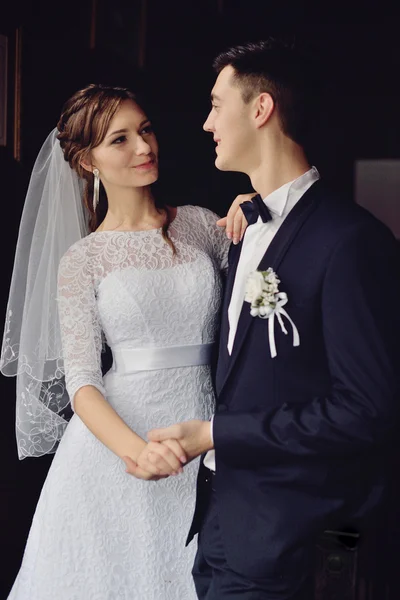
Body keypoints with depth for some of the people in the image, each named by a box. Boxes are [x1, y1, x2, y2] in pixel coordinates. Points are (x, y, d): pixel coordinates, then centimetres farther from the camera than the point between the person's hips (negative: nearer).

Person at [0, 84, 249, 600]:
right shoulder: (81, 261, -1)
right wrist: (137, 451, -25)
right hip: (118, 438, -2)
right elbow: (81, 381, -8)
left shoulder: (203, 225, 7)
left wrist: (253, 223, -9)